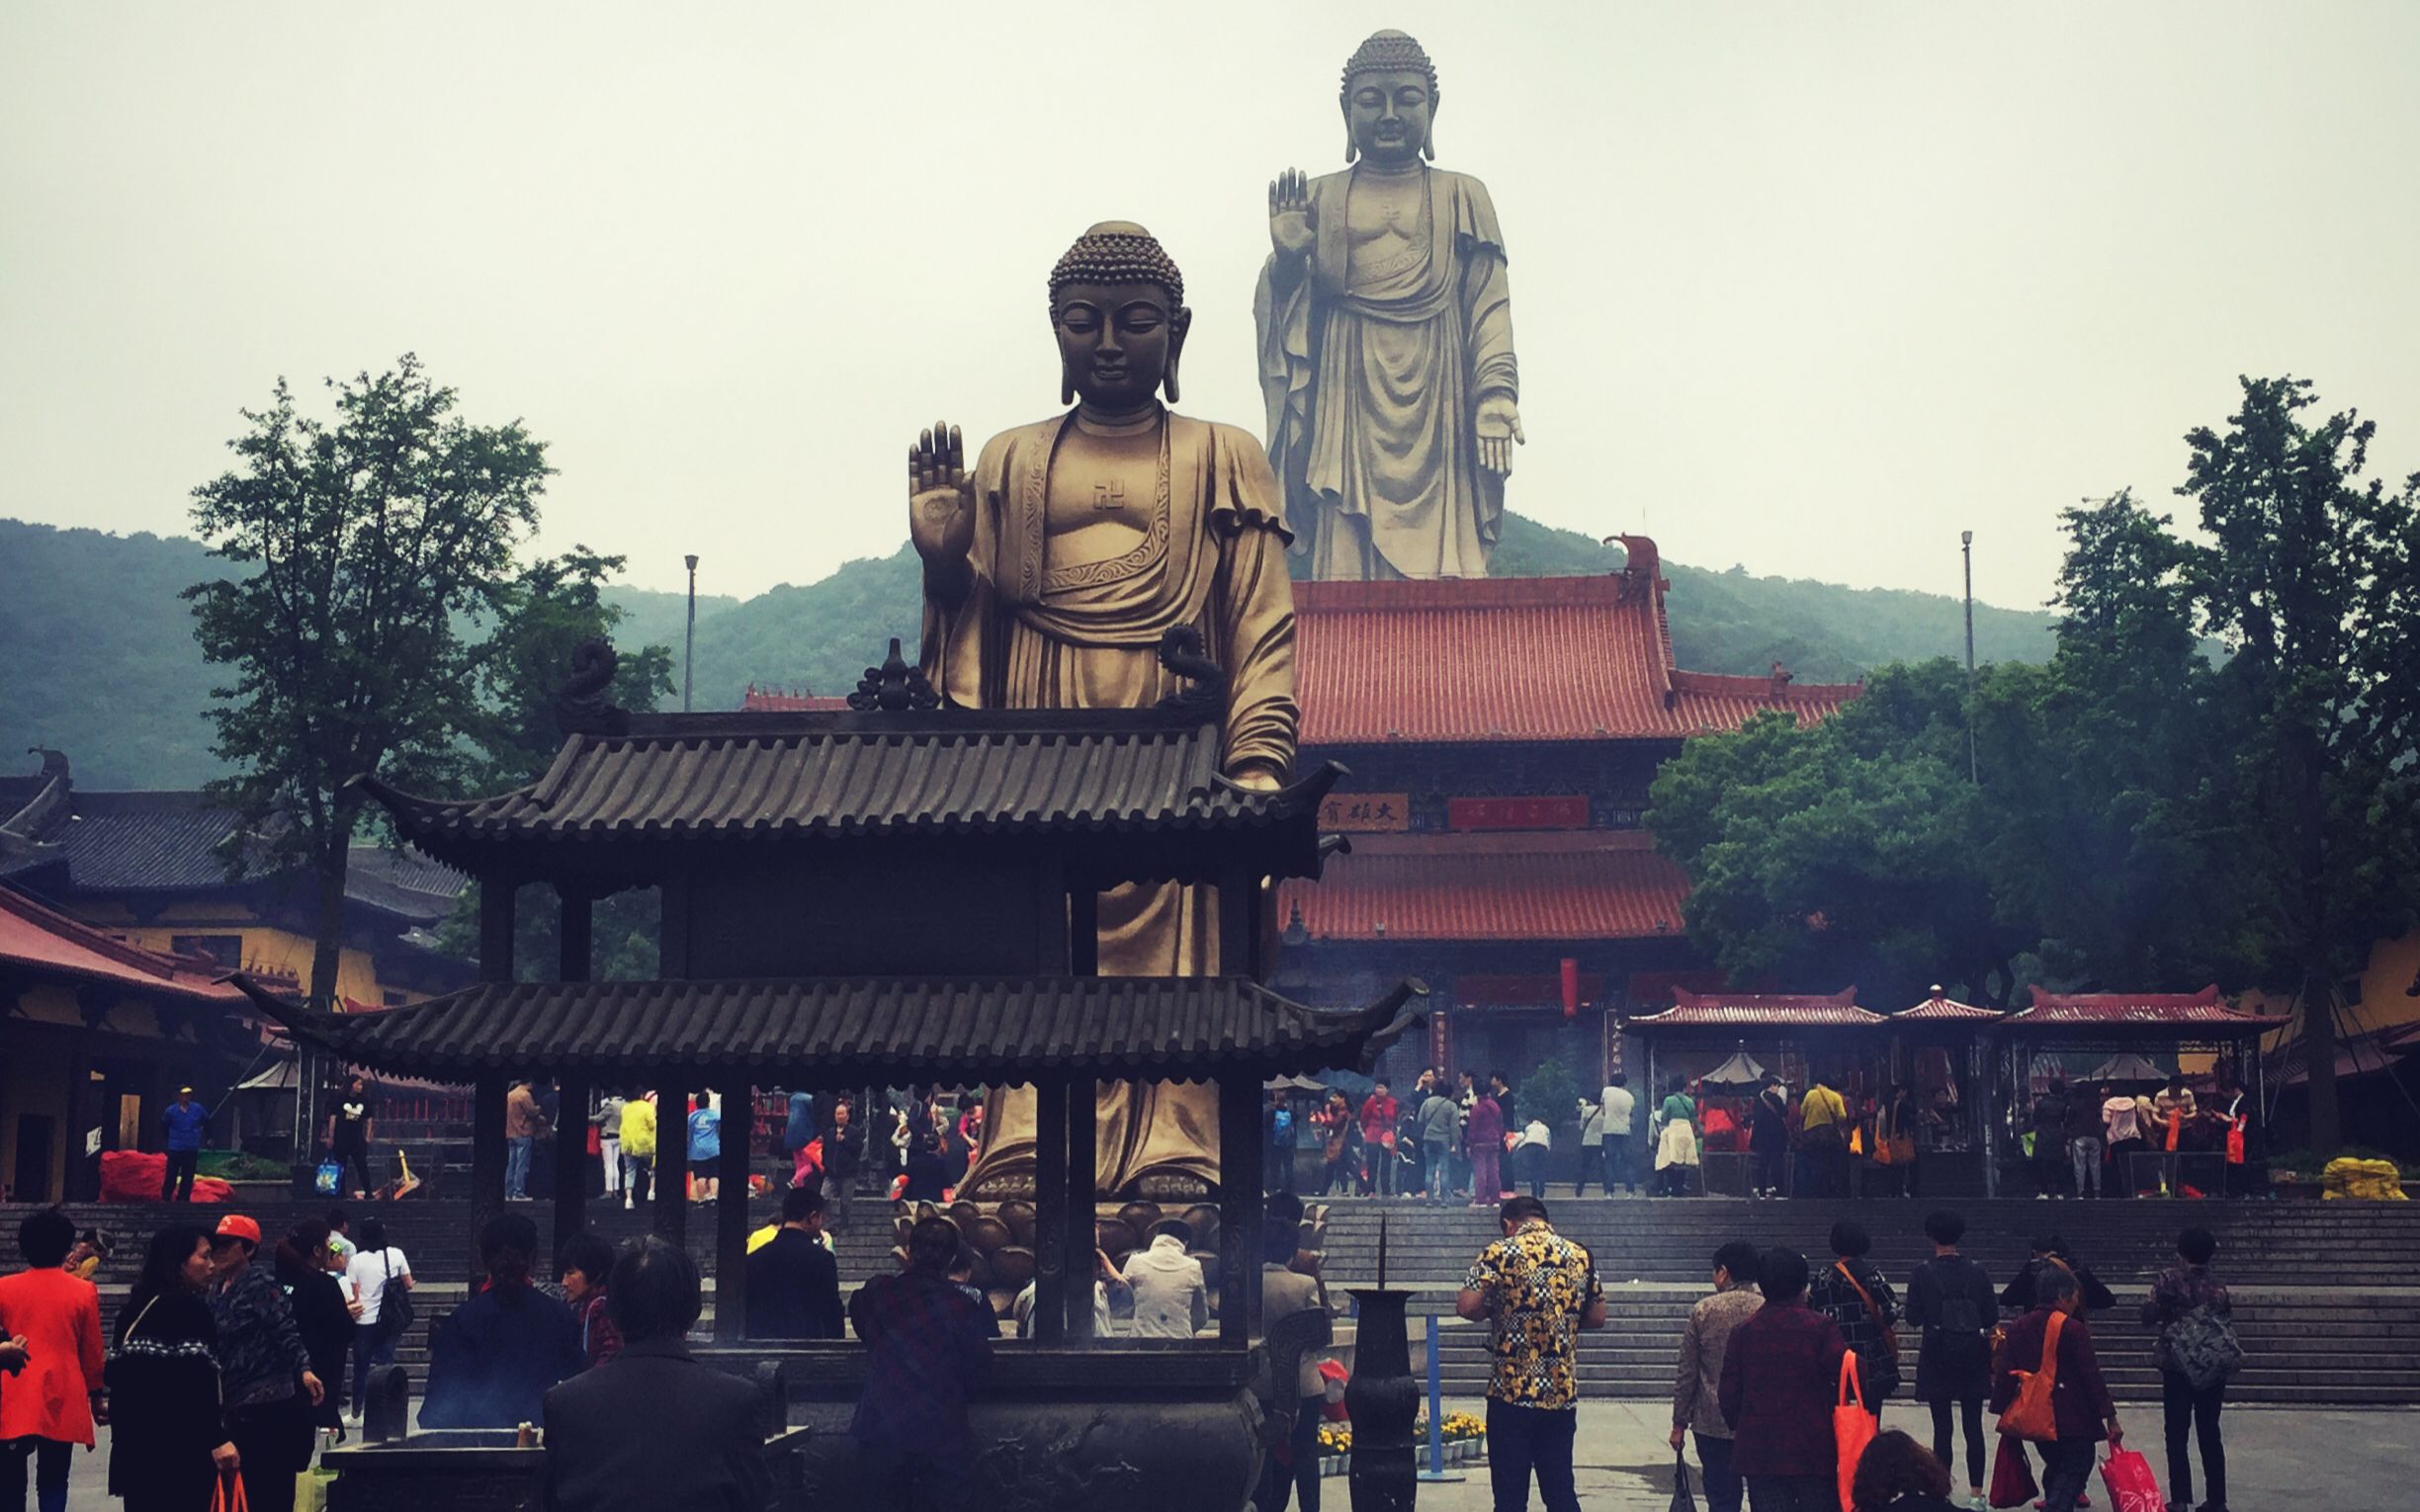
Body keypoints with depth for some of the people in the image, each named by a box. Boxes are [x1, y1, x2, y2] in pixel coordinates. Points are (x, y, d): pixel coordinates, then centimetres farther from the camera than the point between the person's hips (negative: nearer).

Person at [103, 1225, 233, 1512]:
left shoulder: (136, 1308, 13)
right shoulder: (189, 1308, -12)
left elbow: (113, 1373, 16)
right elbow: (197, 1385, -21)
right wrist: (218, 1439, -23)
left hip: (133, 1444, 9)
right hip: (179, 1450, -8)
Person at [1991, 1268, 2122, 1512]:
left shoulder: (2018, 1328, 4)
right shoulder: (2073, 1329, -12)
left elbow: (2005, 1374, 4)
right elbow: (2092, 1377, -11)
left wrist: (2003, 1412, 11)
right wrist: (2110, 1417, -8)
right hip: (2073, 1418, -6)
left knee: (2055, 1468, 22)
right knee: (2073, 1472, -3)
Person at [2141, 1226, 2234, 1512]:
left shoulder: (2170, 1279, -9)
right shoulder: (2218, 1287, 3)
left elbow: (2149, 1316, -11)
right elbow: (2229, 1324, 3)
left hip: (2179, 1367, -4)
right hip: (2214, 1369, 4)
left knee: (2176, 1435, 0)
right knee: (2209, 1434, 12)